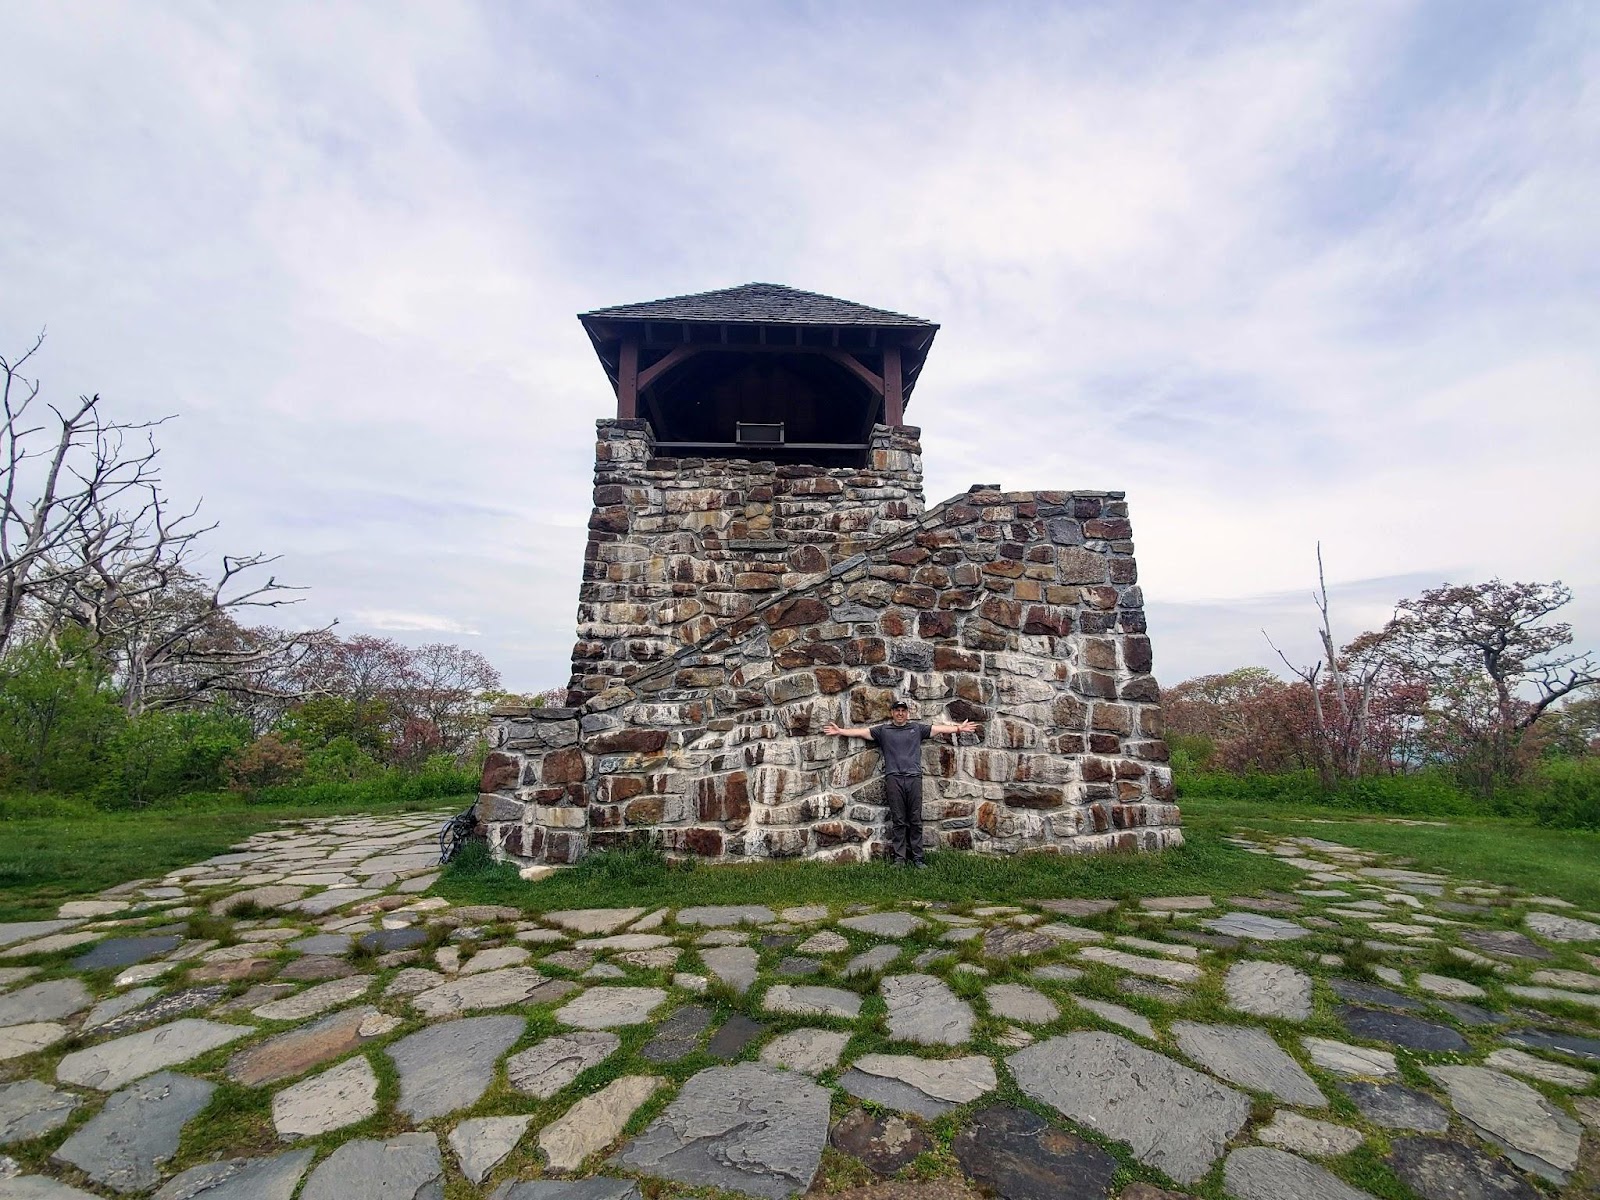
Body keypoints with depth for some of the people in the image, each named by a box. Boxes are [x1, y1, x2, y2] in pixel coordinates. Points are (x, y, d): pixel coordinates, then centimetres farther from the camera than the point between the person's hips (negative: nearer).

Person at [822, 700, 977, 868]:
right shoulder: (883, 730, 13)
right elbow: (861, 732, 11)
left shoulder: (917, 728, 15)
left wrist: (959, 728, 7)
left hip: (914, 778, 1)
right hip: (893, 779, -1)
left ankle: (917, 858, 9)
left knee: (916, 821, 3)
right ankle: (899, 858, 7)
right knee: (898, 821, 1)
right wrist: (839, 731, 6)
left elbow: (940, 728, 14)